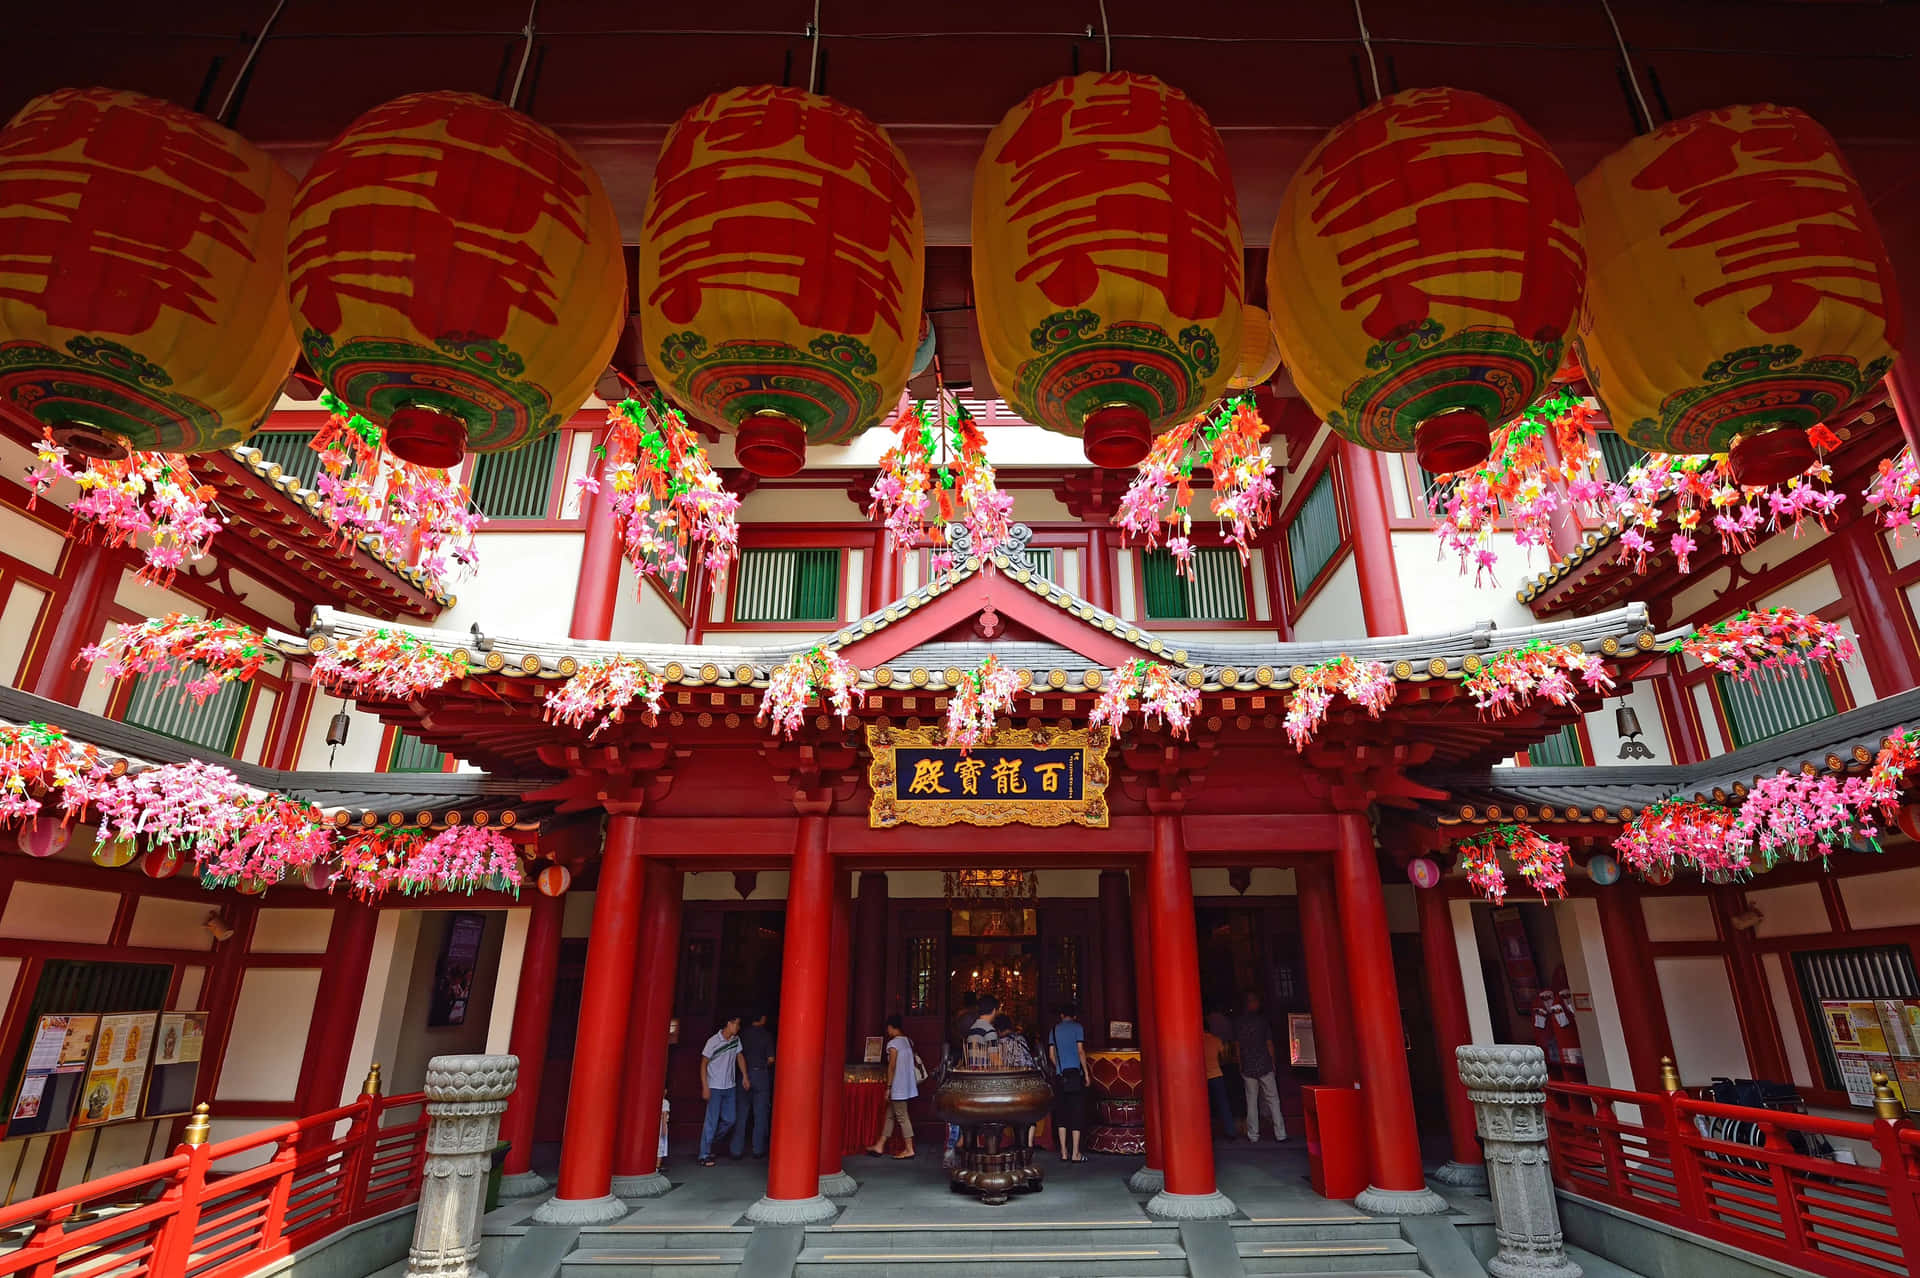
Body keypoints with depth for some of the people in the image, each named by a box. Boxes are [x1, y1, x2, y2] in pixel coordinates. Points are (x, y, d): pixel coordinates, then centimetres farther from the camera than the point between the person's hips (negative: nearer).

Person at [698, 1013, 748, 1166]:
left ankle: (709, 1142, 26)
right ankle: (704, 1155, 5)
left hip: (730, 1087, 6)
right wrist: (705, 1087, -14)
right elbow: (704, 1064, -10)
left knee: (729, 1120, 6)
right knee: (712, 1121, -5)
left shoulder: (736, 1039, 3)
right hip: (715, 1088, -6)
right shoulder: (713, 1042, -15)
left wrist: (745, 1076, 4)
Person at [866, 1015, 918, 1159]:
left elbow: (892, 1066, -17)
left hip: (898, 1087, -8)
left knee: (901, 1117, 0)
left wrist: (888, 1087, -13)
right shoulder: (908, 1041, 9)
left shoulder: (893, 1043, -15)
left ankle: (909, 1150, 4)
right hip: (907, 1085, 8)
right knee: (890, 1115, 14)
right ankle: (879, 1146, 21)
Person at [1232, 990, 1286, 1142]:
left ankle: (1253, 1136, 7)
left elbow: (1237, 1045, 2)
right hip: (1265, 1066, -1)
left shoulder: (1237, 1022, 0)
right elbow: (1269, 1044, -2)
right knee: (1273, 1100, 8)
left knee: (1251, 1102, 6)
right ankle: (1280, 1134, 8)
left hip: (1247, 1067, 1)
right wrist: (1273, 1063, 9)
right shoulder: (1262, 1020, -3)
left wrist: (1240, 1066, 9)